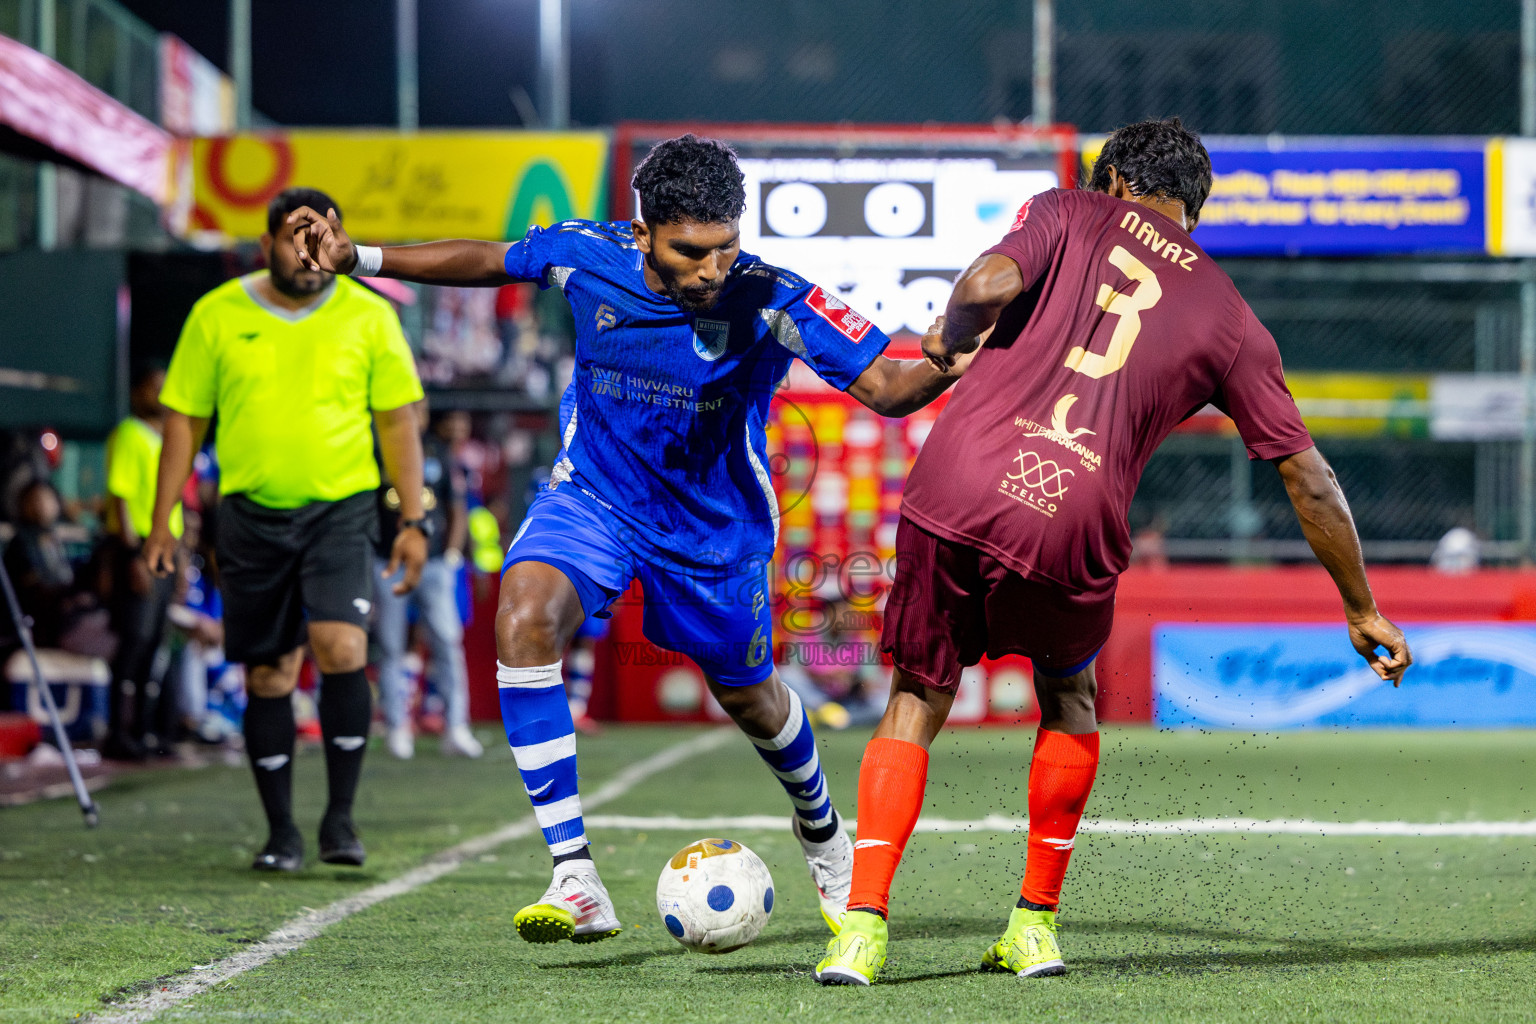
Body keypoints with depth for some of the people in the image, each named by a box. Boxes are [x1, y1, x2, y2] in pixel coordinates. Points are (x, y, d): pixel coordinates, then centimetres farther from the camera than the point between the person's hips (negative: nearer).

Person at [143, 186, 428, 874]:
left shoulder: (368, 315, 2)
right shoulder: (216, 315, 2)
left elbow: (398, 421, 6)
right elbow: (184, 420, 7)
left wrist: (412, 520, 1)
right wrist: (161, 523, 4)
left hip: (341, 509, -1)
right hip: (251, 514, 1)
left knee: (342, 650, -18)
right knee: (268, 675, 4)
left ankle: (340, 818, -6)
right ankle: (280, 831, 15)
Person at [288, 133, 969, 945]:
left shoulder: (770, 303, -26)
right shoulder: (586, 256, -18)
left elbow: (885, 388, -26)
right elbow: (489, 262, 2)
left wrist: (952, 363, -47)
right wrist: (360, 258, 1)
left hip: (716, 527, -1)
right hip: (593, 493, 1)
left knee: (747, 697, 16)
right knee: (524, 615, -28)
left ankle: (819, 826, 55)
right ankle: (575, 884, -28)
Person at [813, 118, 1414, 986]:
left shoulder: (1069, 214, 15)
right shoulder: (1228, 319, 18)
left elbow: (988, 285, -7)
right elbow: (1308, 476, 18)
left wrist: (949, 344, 15)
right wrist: (1364, 612, 26)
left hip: (953, 491, 0)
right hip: (1072, 532, 0)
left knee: (916, 705, 16)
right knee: (1070, 702, 28)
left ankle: (864, 923, 2)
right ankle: (1037, 922, 26)